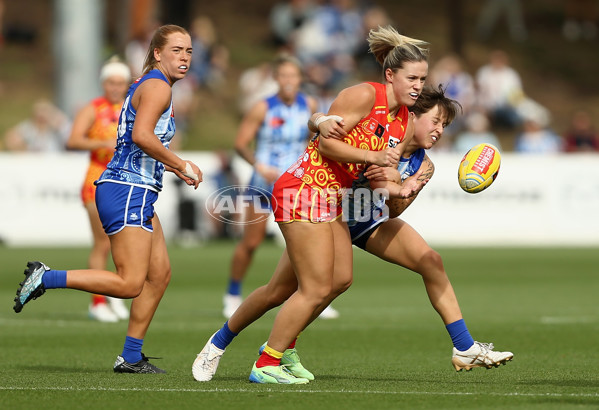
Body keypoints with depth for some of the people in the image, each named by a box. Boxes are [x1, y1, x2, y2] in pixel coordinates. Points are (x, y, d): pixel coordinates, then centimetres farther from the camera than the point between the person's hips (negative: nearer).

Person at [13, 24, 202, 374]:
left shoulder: (149, 86, 21)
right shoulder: (157, 87, -10)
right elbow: (141, 135, -26)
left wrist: (173, 168, 20)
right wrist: (182, 165, -17)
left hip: (136, 196, 11)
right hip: (128, 192, -11)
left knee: (160, 273, 10)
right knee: (130, 284, -14)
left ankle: (131, 357, 14)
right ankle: (45, 278, -8)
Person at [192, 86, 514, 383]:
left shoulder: (422, 166, -12)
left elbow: (394, 211, -22)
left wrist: (396, 181, -42)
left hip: (369, 222, 5)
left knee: (432, 263, -13)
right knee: (277, 293, -4)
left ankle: (465, 349, -8)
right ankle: (218, 343, 19)